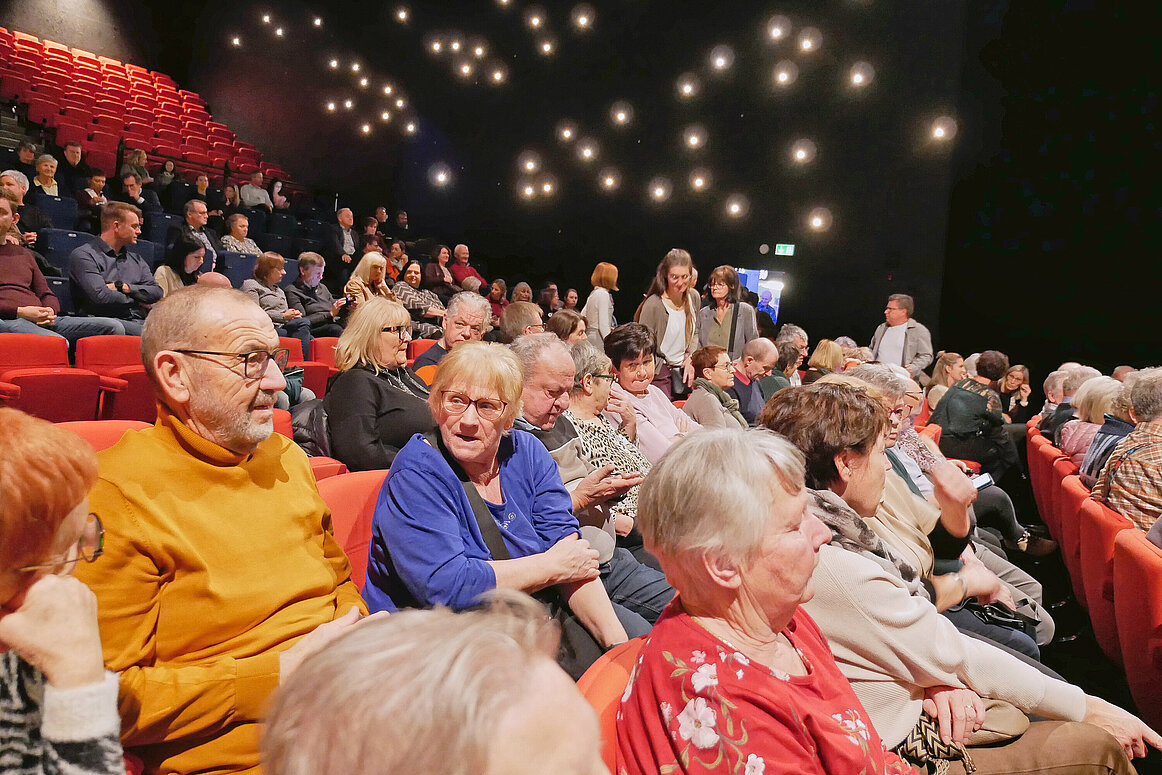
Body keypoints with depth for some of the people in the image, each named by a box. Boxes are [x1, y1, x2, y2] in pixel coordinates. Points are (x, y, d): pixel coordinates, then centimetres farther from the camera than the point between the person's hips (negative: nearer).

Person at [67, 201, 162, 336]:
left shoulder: (136, 259, 27)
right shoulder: (83, 255, 5)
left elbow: (157, 292, 13)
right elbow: (100, 296, -10)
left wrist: (124, 287, -2)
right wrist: (136, 300, 4)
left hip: (140, 321, 6)